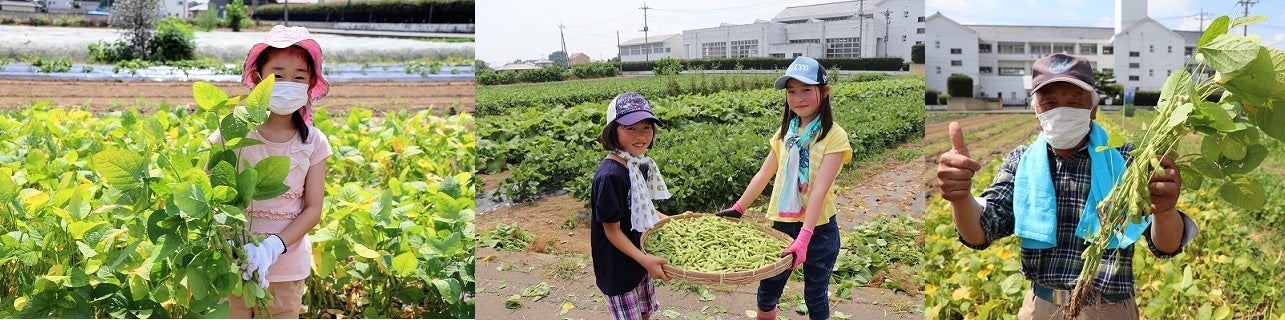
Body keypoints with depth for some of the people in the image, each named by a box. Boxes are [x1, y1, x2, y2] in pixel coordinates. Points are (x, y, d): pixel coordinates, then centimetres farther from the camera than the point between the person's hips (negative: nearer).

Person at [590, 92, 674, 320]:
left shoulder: (642, 165, -1)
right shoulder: (610, 176, -27)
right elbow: (612, 231, -22)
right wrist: (645, 260, -28)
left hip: (641, 258, 8)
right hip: (618, 268, -8)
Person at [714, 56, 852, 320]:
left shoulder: (834, 136, -14)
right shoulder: (785, 132, 5)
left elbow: (819, 189, -24)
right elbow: (763, 175, 8)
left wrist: (804, 237, -32)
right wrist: (737, 209, 0)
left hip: (818, 229, -5)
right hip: (782, 224, 5)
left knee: (816, 297, 10)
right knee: (766, 295, 15)